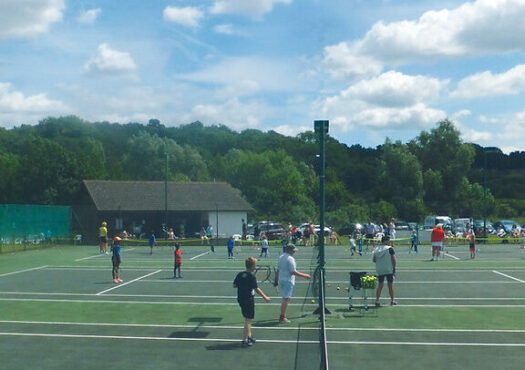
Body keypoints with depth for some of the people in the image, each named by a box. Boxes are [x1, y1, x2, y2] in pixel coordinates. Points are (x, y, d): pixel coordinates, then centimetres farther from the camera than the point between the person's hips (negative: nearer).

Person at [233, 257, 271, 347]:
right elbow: (256, 289, -19)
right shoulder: (251, 276, -18)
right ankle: (244, 340, 6)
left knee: (248, 319, 21)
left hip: (241, 299, 7)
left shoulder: (240, 274, 1)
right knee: (248, 320, 2)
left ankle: (249, 336, 32)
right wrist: (265, 297, -11)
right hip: (249, 300, -7)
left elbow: (234, 285, 7)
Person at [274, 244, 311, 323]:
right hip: (288, 281, -9)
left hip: (281, 280, 9)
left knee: (285, 298, 19)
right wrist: (304, 275, -16)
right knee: (286, 299, -4)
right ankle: (282, 317, -1)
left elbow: (278, 270, 14)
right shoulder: (290, 259, -17)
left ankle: (283, 316, 25)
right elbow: (293, 272, -21)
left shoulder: (281, 257, 10)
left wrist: (276, 280, 21)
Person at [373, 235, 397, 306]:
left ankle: (377, 300, 3)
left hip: (379, 270, 4)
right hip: (389, 270, -4)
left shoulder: (376, 249, 6)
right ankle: (392, 300, 16)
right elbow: (393, 259, -10)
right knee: (390, 285, 8)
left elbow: (373, 260, 10)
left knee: (380, 285, 9)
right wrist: (394, 268, -2)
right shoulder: (390, 248, -8)